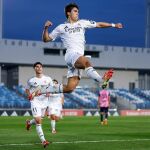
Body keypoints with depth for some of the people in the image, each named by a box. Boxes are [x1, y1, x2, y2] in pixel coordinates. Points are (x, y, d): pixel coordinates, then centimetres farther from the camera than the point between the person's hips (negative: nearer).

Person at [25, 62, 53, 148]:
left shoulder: (48, 79, 1)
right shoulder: (31, 81, -1)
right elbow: (27, 89, 13)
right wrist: (29, 95, -6)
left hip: (44, 101, 3)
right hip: (35, 102, -3)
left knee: (38, 120, 16)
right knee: (38, 121, -16)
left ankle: (29, 123, 50)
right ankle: (43, 141, -17)